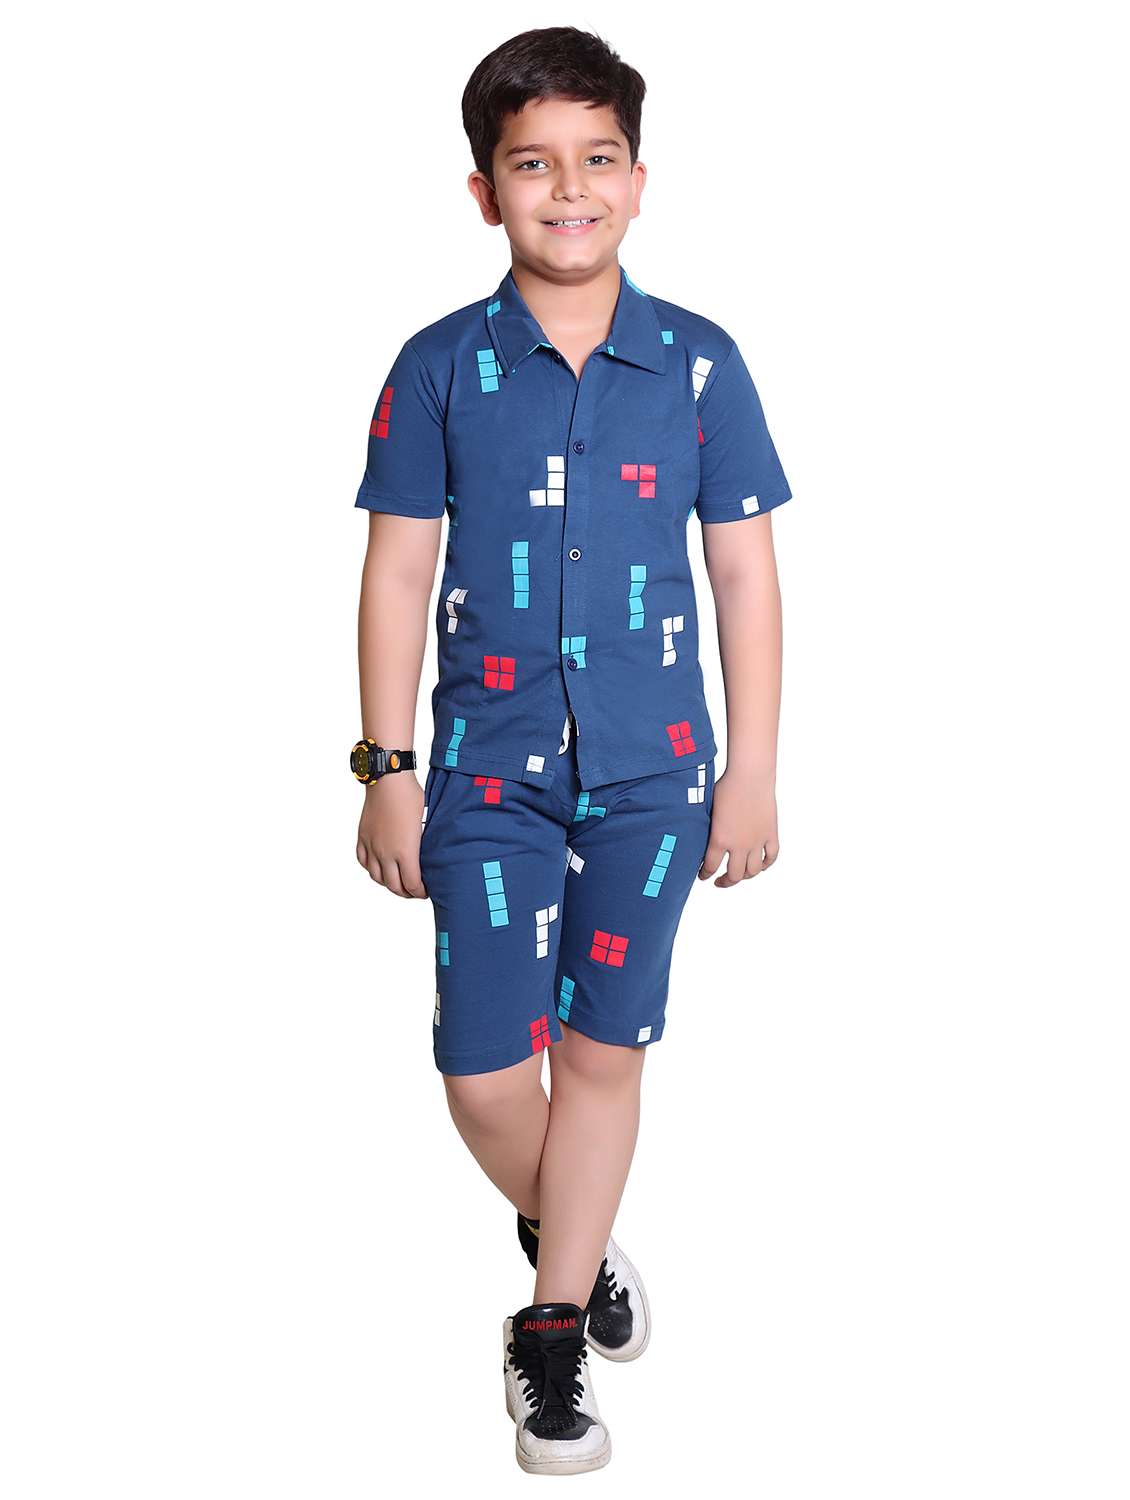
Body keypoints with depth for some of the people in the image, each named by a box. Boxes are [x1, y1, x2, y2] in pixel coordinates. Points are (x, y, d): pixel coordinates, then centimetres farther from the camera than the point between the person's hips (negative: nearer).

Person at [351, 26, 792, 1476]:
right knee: (484, 1074, 0)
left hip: (651, 771, 1)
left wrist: (751, 770, 2)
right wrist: (386, 769, -1)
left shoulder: (699, 365, -2)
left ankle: (550, 1330, 24)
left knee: (604, 1051, 7)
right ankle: (566, 1242, 32)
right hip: (487, 772, 0)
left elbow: (744, 574, 3)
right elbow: (396, 573, 1)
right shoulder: (441, 367, -3)